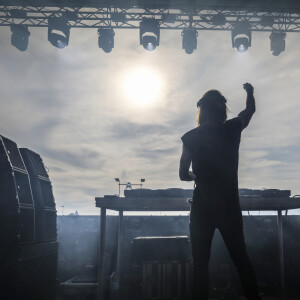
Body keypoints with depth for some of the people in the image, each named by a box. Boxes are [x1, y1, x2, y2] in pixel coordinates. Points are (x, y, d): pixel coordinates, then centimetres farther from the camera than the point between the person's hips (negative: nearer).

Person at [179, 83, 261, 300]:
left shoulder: (191, 138, -5)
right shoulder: (232, 129, -2)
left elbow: (183, 175, 0)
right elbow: (250, 110, 19)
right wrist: (250, 91, 37)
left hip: (202, 207, -1)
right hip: (230, 206, 2)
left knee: (201, 262, 7)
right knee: (241, 258, 15)